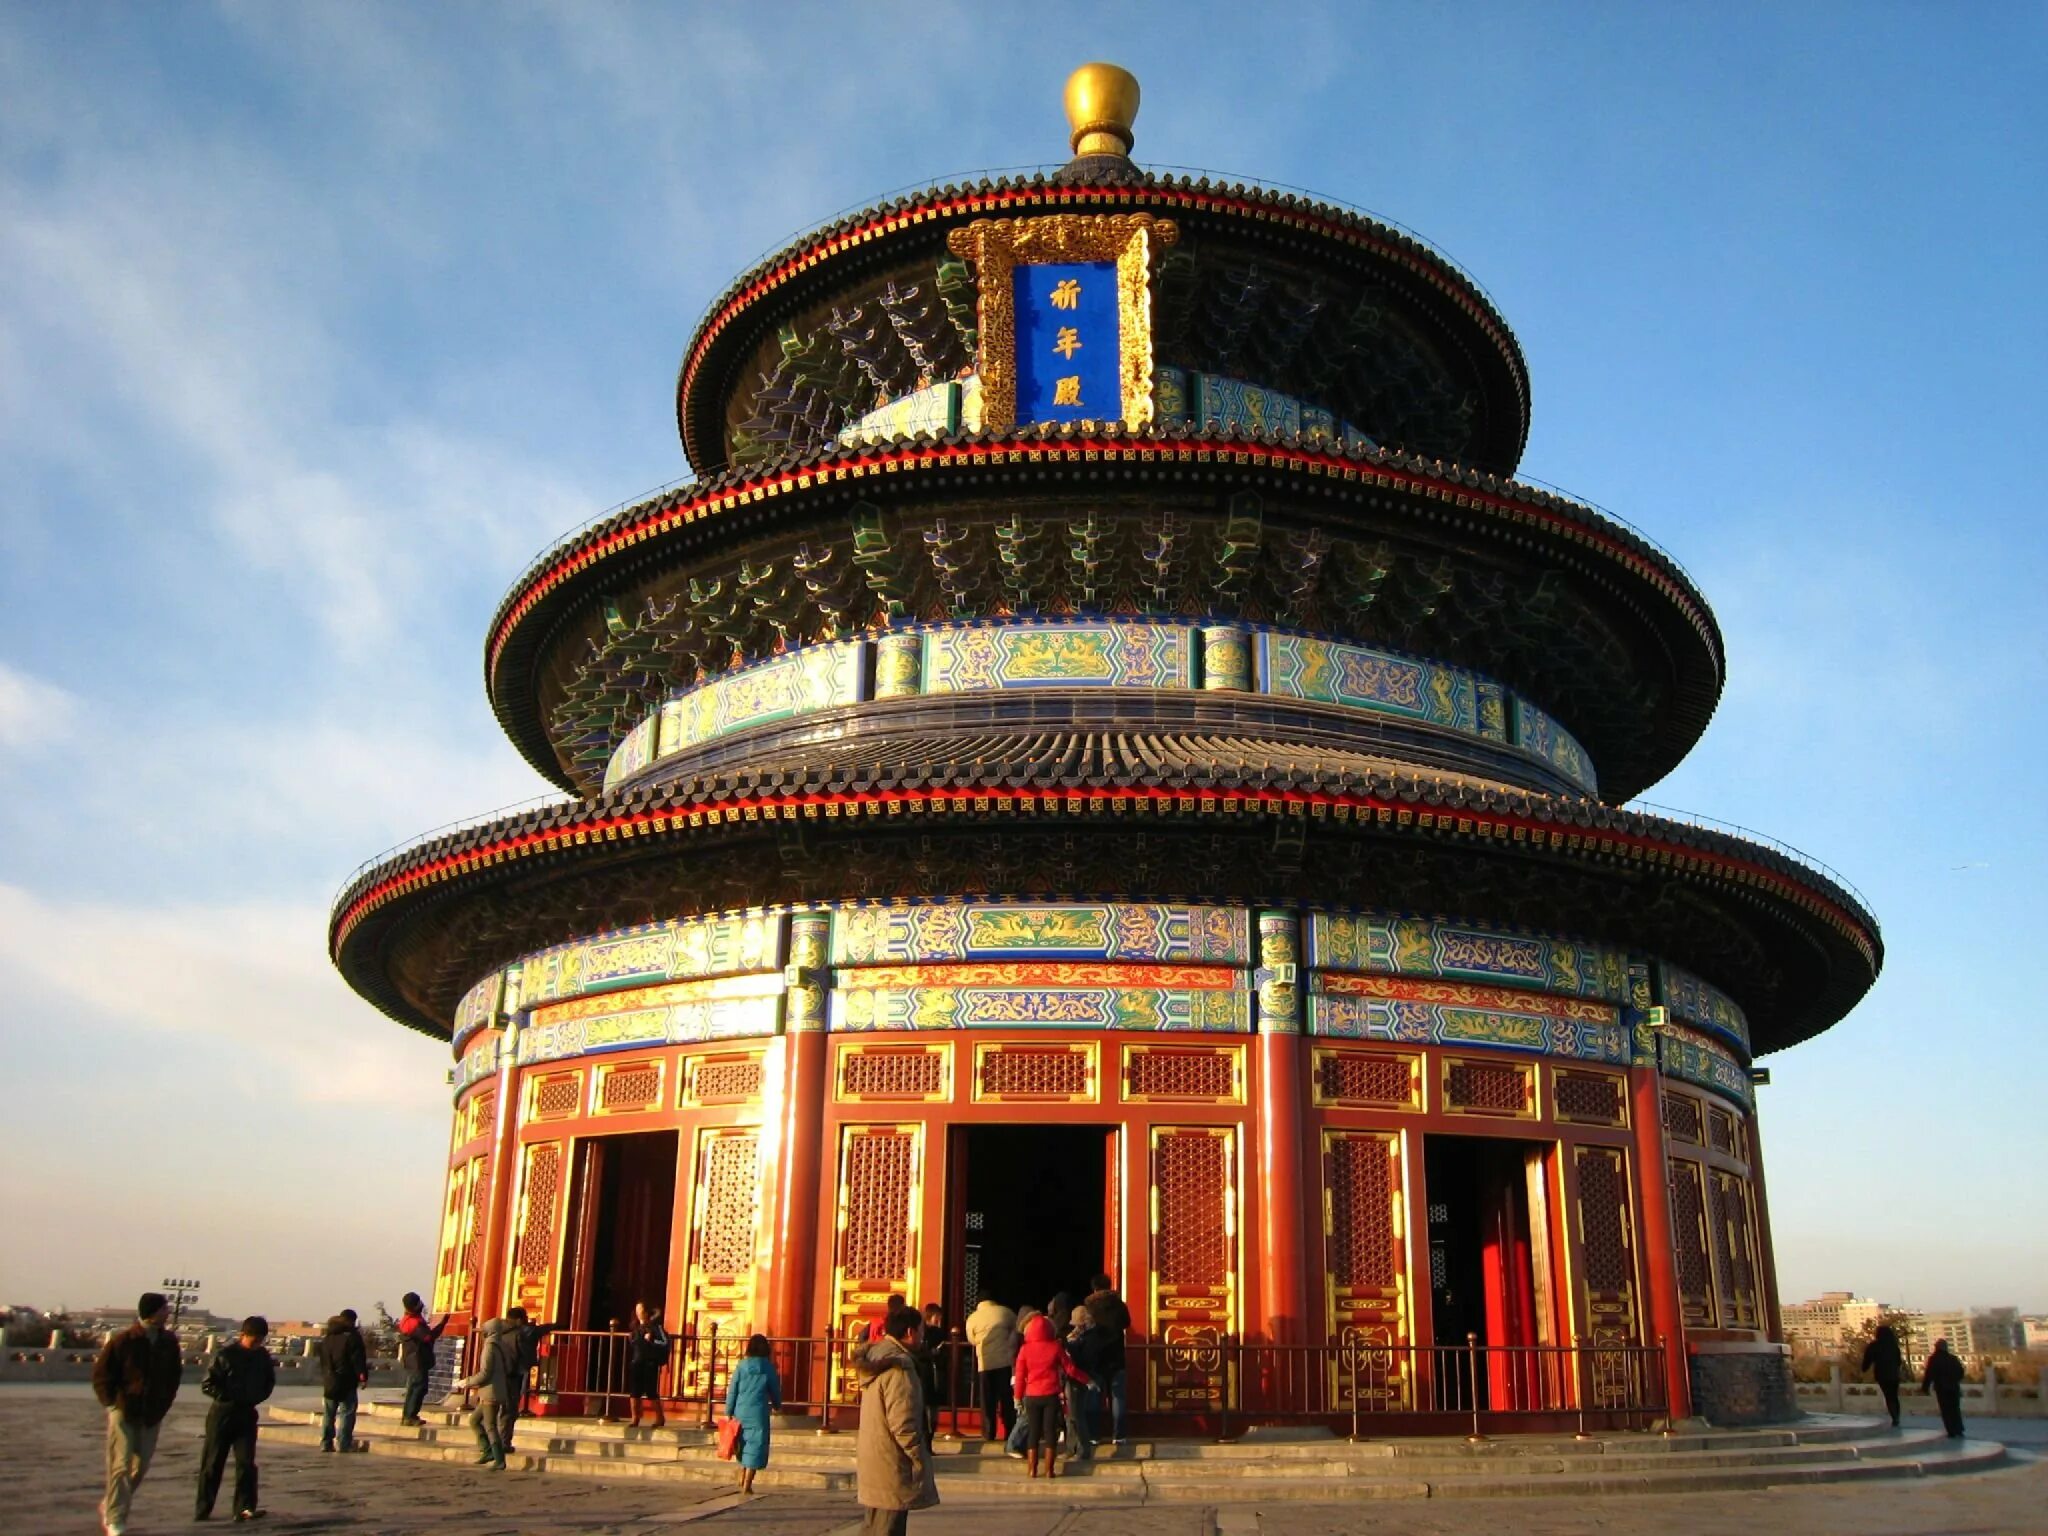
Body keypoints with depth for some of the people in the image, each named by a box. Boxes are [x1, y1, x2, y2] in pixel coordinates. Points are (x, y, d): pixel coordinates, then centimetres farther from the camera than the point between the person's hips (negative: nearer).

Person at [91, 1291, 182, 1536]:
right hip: (123, 1413, -5)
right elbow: (100, 1373, -5)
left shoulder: (169, 1341, 1)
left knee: (141, 1467, 10)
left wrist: (164, 1404, 7)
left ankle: (109, 1505, 33)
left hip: (152, 1415, 5)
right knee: (121, 1466, -6)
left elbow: (174, 1374, 14)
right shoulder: (123, 1341, -14)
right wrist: (111, 1402, -8)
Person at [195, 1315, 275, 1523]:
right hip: (222, 1414, -3)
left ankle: (244, 1508, -4)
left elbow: (269, 1382, 16)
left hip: (246, 1414, 3)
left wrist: (256, 1397, 1)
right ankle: (202, 1510, 15)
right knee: (212, 1464, 5)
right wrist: (228, 1397, -18)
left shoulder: (263, 1356, 3)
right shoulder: (225, 1354, -11)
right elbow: (207, 1384, -10)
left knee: (246, 1463, -4)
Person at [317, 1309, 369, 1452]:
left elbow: (322, 1360, 21)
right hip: (346, 1383, -7)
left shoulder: (326, 1337, 13)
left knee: (328, 1415, 14)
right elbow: (358, 1359, -14)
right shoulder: (352, 1336, -10)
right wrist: (363, 1377, -9)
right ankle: (344, 1446, -8)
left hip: (328, 1382, 7)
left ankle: (326, 1444, 14)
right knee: (347, 1414, -4)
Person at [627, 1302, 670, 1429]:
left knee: (651, 1392, -2)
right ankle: (635, 1419, 9)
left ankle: (660, 1417, 11)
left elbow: (665, 1342, -11)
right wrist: (630, 1339, 7)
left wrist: (651, 1340, -20)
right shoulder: (635, 1327, 14)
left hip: (650, 1363, -6)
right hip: (636, 1363, 6)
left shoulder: (655, 1326, -5)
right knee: (634, 1391, 0)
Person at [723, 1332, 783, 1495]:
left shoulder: (741, 1365, 1)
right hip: (759, 1413, -2)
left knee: (744, 1445, 21)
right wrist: (776, 1405, 27)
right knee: (755, 1446, 3)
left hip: (741, 1412, 2)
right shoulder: (768, 1367, -2)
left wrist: (729, 1412, 8)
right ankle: (747, 1485, 0)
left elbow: (732, 1390, 1)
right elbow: (775, 1390, 8)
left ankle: (742, 1479, 22)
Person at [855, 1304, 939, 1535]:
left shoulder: (876, 1356, 10)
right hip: (892, 1472, -10)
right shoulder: (898, 1365, -20)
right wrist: (920, 1460, -13)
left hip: (873, 1470, 10)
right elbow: (902, 1424, -24)